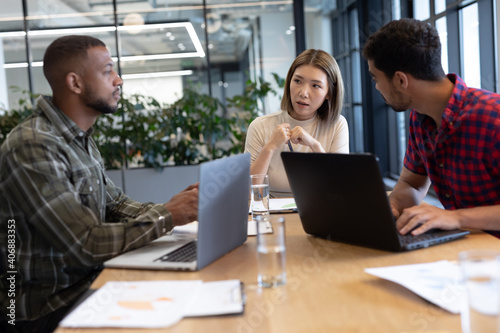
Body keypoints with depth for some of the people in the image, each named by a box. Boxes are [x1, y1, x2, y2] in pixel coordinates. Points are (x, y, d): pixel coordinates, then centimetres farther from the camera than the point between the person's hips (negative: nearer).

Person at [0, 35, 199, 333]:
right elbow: (86, 246, -24)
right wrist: (167, 217, -19)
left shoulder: (81, 139, 9)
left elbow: (115, 203, 11)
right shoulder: (32, 148, -23)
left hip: (88, 280, 8)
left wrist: (170, 206, -5)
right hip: (47, 305, -8)